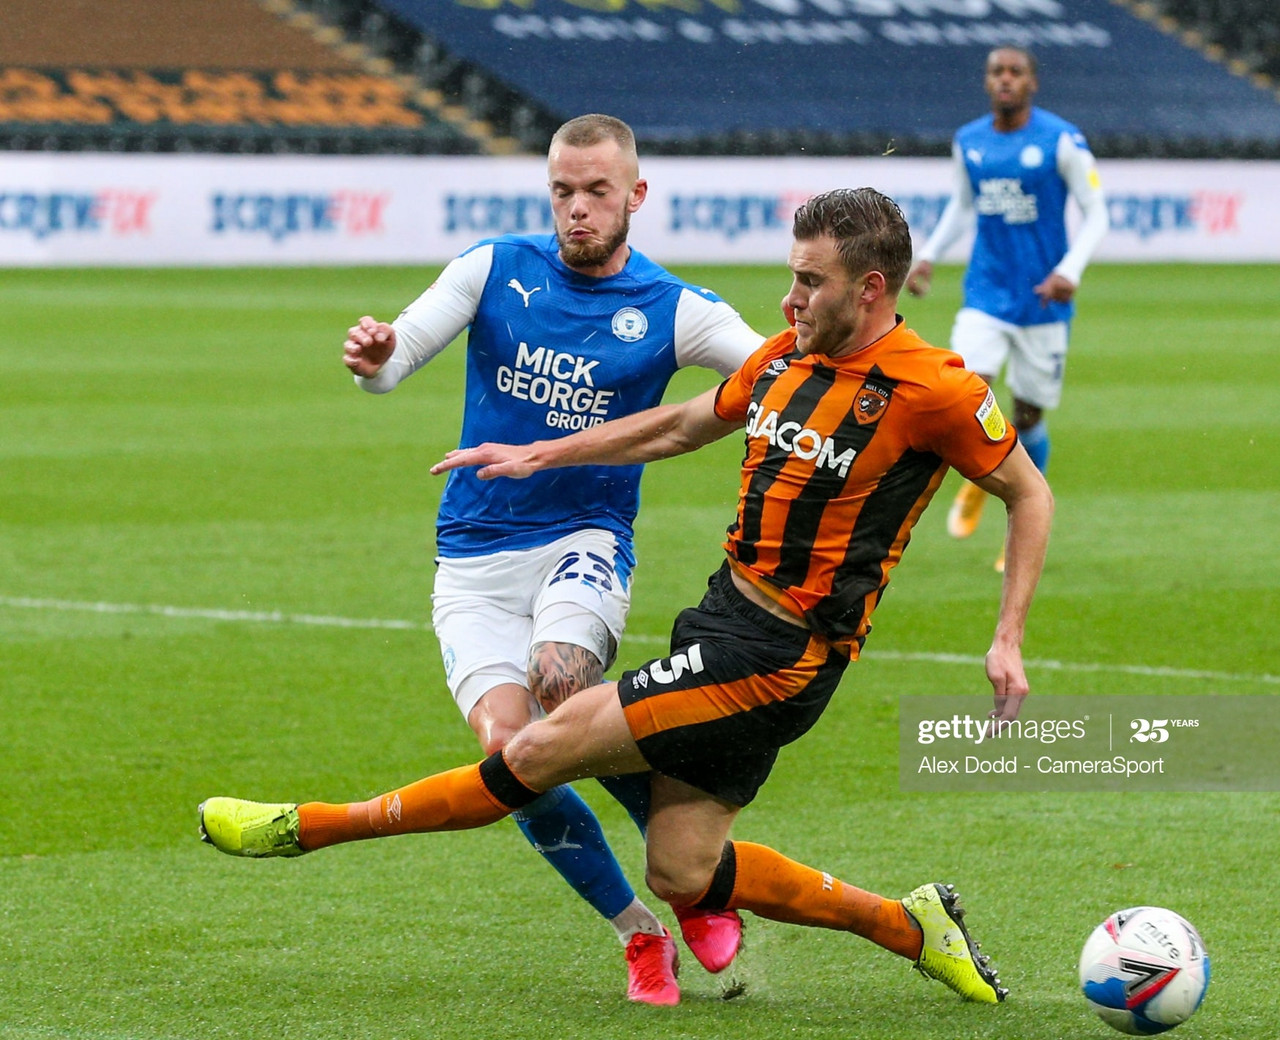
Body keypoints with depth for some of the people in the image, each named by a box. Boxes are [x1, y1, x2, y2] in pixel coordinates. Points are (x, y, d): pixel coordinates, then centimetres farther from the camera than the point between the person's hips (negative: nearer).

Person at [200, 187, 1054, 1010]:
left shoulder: (935, 390, -14)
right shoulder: (788, 355, 8)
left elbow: (1029, 493, -4)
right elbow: (683, 425, 23)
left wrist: (1008, 641, -10)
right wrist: (542, 454, 21)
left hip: (778, 658, -9)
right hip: (728, 613, 9)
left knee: (546, 748, -8)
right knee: (682, 873, 9)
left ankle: (311, 827, 2)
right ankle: (910, 929, 22)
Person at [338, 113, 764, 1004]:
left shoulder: (673, 311, 0)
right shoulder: (496, 268, 4)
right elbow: (394, 358, -3)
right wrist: (372, 356, -27)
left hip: (585, 542, -2)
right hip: (476, 557, 2)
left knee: (561, 674, -32)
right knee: (509, 745, -18)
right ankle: (638, 932, 1)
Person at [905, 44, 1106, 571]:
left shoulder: (1062, 141, -9)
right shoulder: (968, 142, 4)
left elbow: (1096, 213, -6)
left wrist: (1069, 271, -20)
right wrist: (929, 255, 11)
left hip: (1042, 300, -2)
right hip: (986, 295, 2)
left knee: (1028, 417, 4)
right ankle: (977, 479, 16)